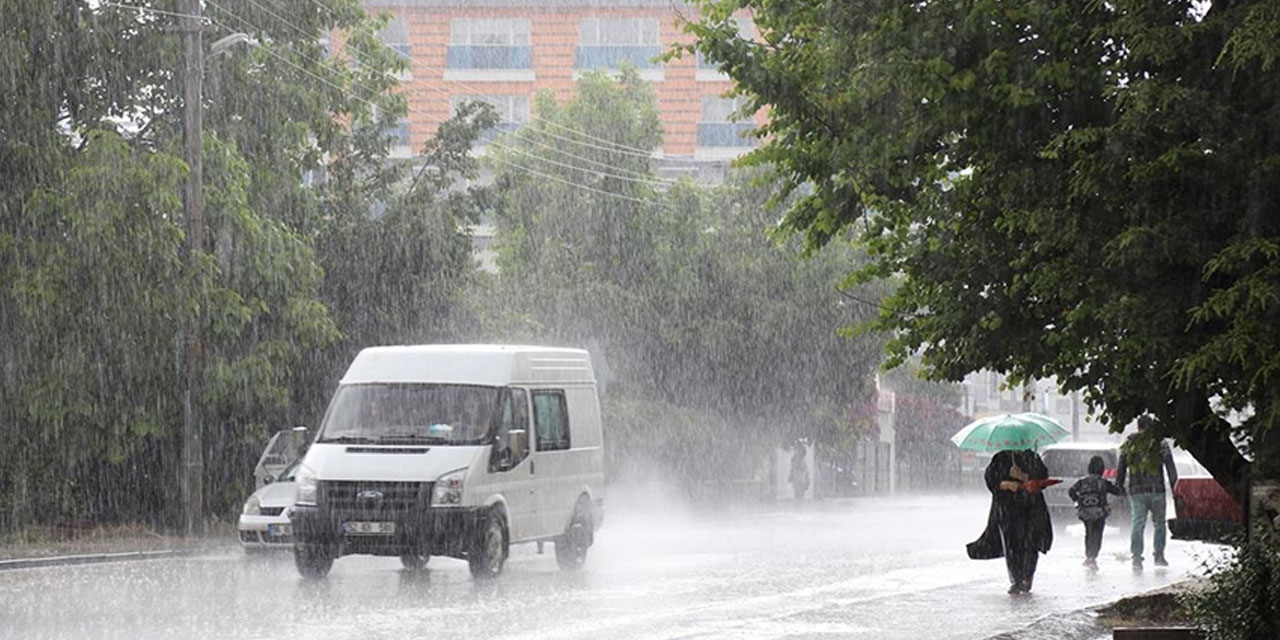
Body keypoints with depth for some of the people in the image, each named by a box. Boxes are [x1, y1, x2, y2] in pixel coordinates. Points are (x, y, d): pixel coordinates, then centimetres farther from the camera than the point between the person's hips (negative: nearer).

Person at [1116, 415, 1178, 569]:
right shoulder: (1160, 443, 1)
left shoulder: (1129, 444, 8)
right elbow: (1170, 467, 2)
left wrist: (1119, 487, 17)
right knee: (1159, 523, 10)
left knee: (1138, 523, 1)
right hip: (1156, 489, -2)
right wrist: (1174, 485, 10)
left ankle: (1136, 556, -9)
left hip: (1136, 490, 2)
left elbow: (1121, 469, 10)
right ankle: (1158, 555, 8)